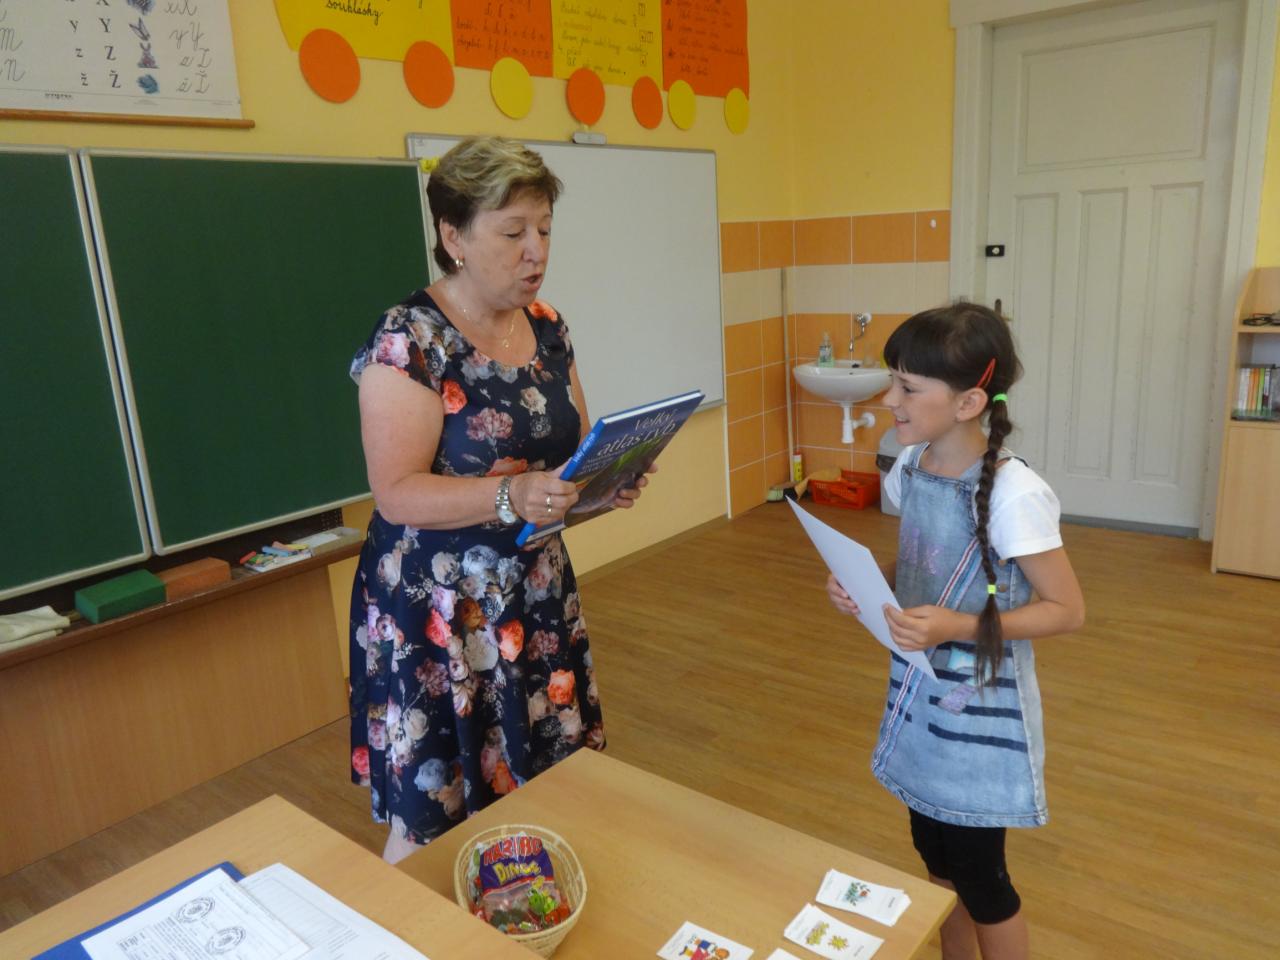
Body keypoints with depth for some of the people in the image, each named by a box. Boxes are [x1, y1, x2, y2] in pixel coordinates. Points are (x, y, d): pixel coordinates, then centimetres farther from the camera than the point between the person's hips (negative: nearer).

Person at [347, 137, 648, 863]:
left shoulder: (548, 327, 5)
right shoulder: (410, 341, -15)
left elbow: (577, 445, 12)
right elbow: (397, 493, -19)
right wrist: (511, 496, -33)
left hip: (537, 594, 6)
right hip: (437, 611, -6)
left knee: (548, 795, 14)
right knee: (434, 821, 4)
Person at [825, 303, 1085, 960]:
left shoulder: (1014, 495, -25)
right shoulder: (911, 467, -4)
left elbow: (1067, 610, -17)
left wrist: (959, 627, -28)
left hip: (981, 713, -6)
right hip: (918, 696, 6)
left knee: (979, 879, 12)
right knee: (937, 858, 22)